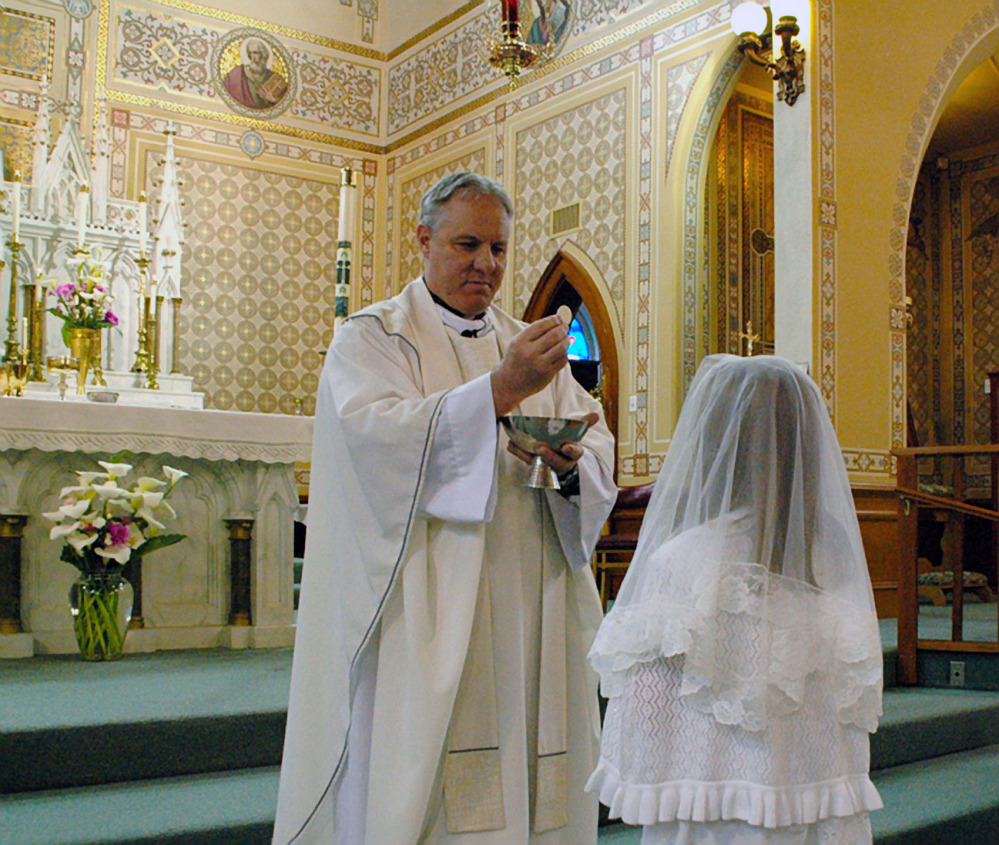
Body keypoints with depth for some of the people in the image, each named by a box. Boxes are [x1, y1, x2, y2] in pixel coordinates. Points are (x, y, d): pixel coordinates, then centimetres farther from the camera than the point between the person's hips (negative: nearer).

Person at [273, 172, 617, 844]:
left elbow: (599, 445, 10)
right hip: (422, 623, -4)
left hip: (525, 625, 5)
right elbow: (375, 433, -16)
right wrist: (500, 391, -24)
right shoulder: (373, 338, 4)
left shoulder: (531, 346, 19)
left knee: (527, 783, 5)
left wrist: (570, 460, -13)